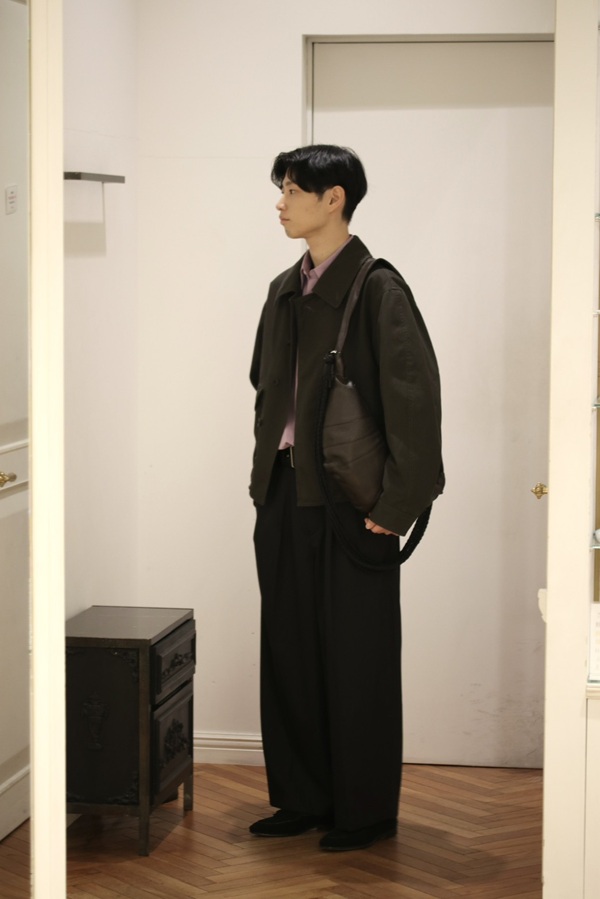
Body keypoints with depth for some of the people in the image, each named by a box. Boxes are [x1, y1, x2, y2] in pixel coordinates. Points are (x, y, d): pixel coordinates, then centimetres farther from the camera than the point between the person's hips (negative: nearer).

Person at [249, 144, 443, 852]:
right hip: (285, 497, 7)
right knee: (288, 651, 12)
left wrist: (394, 504, -17)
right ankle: (303, 798, 24)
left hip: (349, 500, -7)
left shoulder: (377, 290, -11)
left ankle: (366, 811, 14)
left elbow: (415, 398, -15)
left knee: (356, 658, 2)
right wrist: (264, 480, 13)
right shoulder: (285, 291, 12)